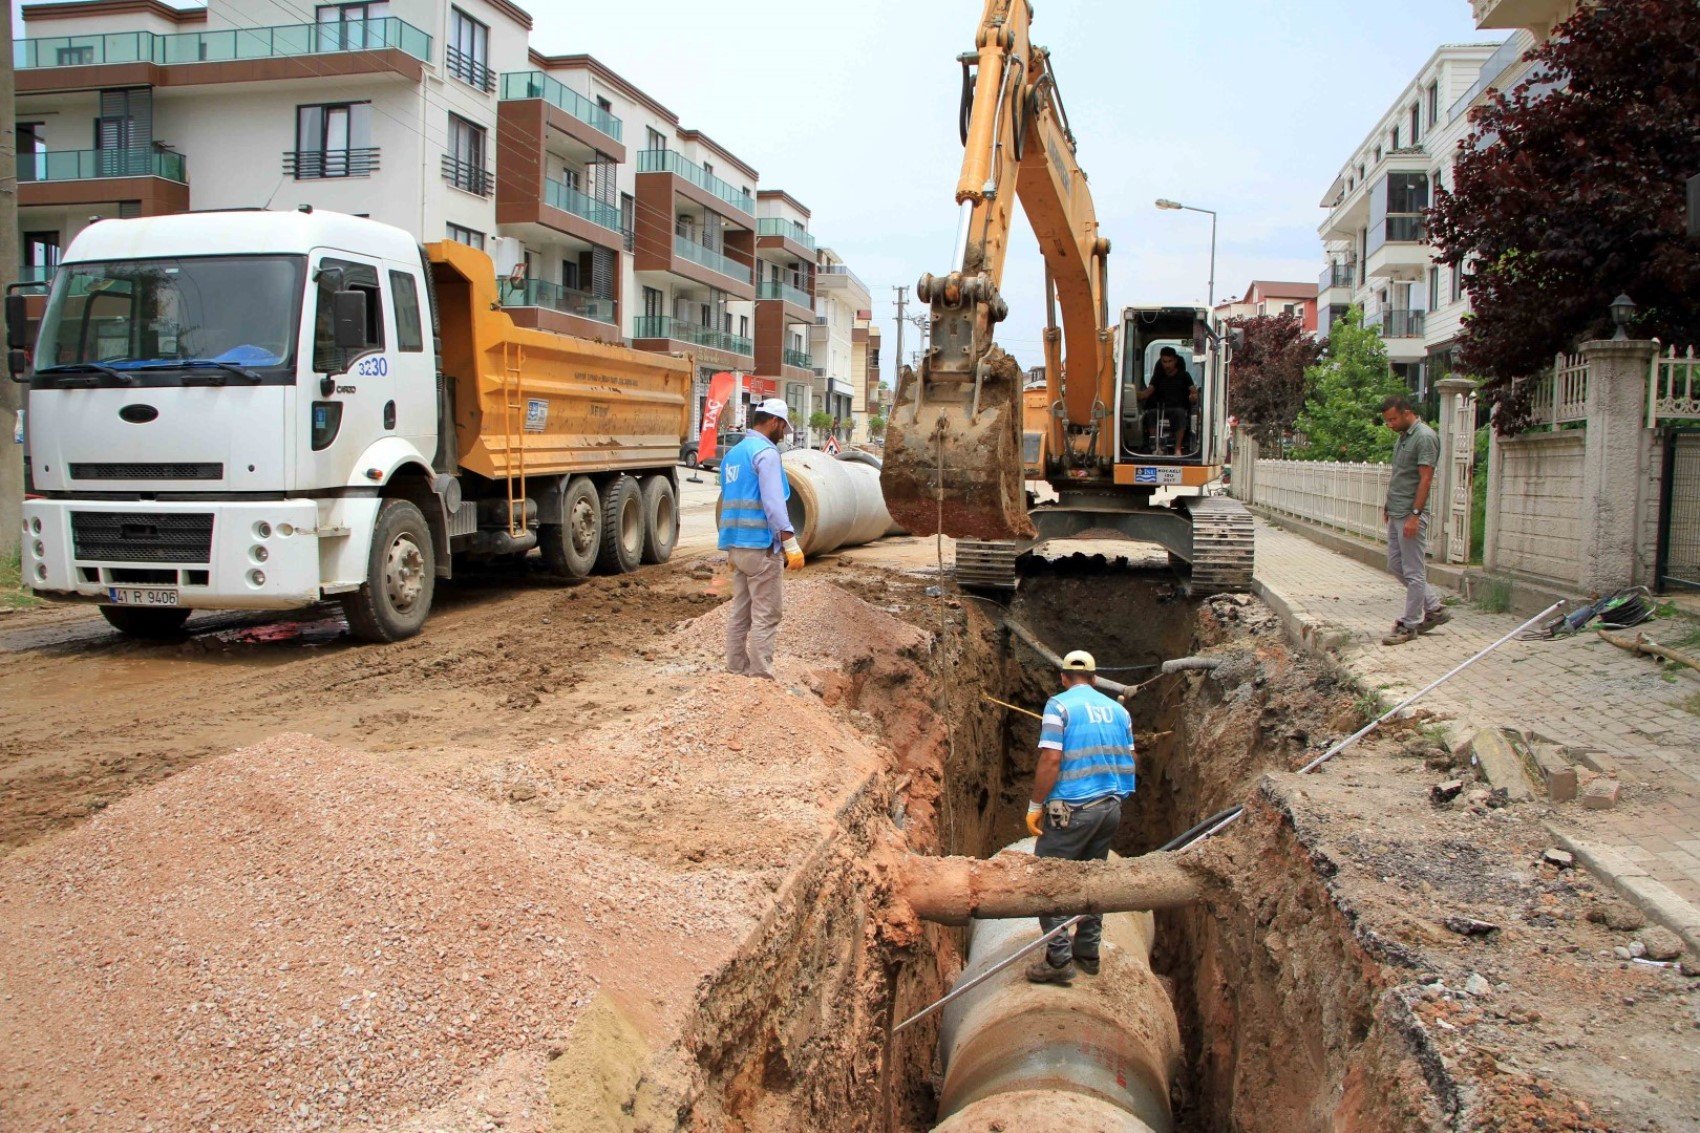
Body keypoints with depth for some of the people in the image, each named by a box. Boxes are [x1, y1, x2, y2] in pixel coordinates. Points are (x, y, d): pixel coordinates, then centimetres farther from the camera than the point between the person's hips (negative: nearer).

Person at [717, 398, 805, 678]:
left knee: (740, 613, 12)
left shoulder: (732, 454, 16)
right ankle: (760, 678, -4)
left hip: (735, 546, 9)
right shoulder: (766, 452, -11)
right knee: (765, 616, -4)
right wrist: (791, 543, -22)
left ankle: (735, 672, 14)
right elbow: (773, 503, -20)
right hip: (761, 546, -8)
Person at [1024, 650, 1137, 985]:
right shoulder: (1118, 710, 10)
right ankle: (1088, 953, 22)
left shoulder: (1060, 705, -8)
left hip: (1072, 807, -7)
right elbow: (1127, 760, 13)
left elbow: (1050, 759, -16)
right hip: (1111, 807, 7)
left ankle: (1059, 959, -5)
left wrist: (1035, 805, -10)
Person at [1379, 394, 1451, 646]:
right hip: (1396, 514, 10)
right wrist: (1388, 506, 20)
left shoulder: (1425, 437, -15)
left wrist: (1415, 514, -22)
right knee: (1396, 565, 15)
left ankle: (1409, 625, 5)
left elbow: (1426, 479, -19)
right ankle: (1434, 608, 25)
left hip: (1410, 515, -10)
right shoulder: (1402, 437, 14)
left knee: (1413, 571, -2)